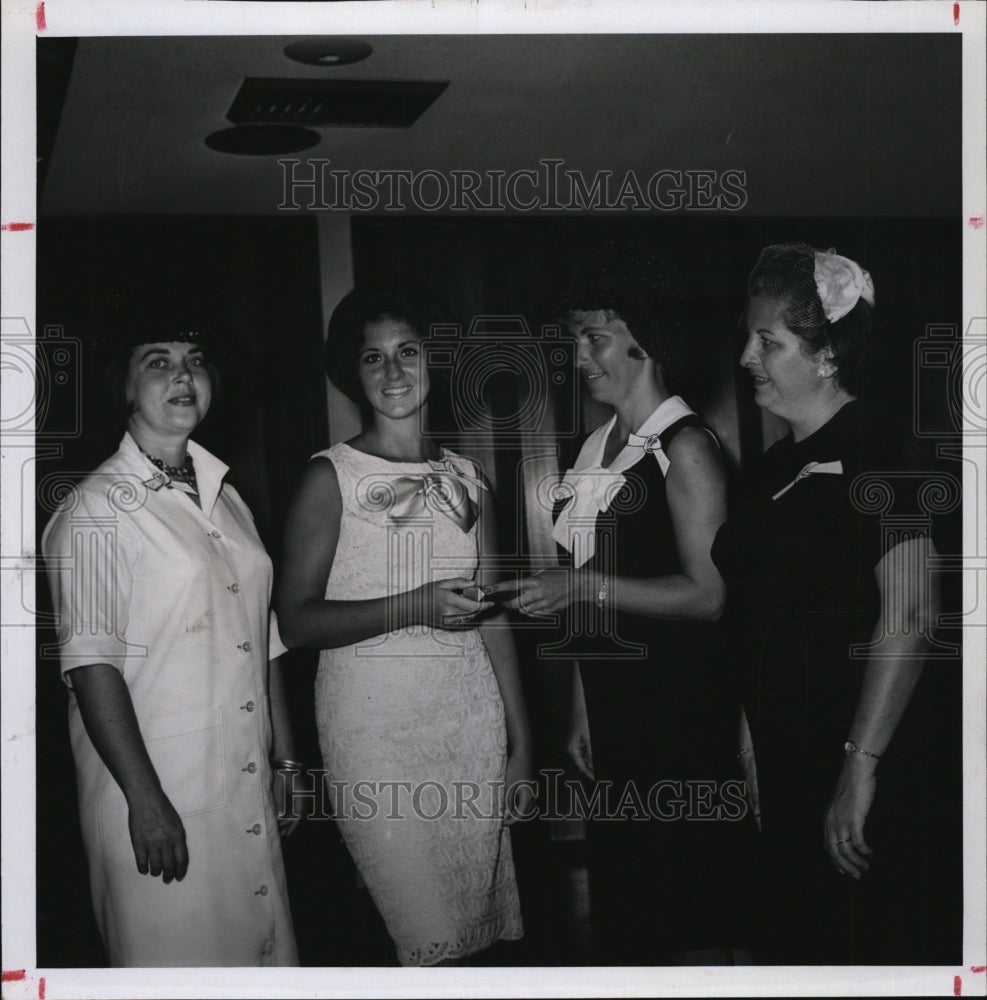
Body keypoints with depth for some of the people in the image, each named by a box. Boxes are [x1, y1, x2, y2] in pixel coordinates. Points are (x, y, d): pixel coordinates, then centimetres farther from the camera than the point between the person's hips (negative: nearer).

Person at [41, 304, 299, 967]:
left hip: (249, 790, 7)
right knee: (178, 963, 0)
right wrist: (146, 798, -19)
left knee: (266, 946, 10)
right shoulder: (98, 509, -8)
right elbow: (91, 663, -15)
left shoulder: (227, 500, 15)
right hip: (158, 794, -6)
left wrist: (288, 762, 15)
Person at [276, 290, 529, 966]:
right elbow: (297, 620, -8)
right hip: (374, 721, -4)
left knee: (479, 921, 8)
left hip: (469, 713, 4)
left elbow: (492, 612, 14)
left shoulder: (465, 477, 11)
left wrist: (520, 740, 13)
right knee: (429, 938, -5)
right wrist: (413, 608, -20)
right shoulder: (331, 477, -3)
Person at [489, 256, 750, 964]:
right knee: (620, 892, 15)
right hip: (614, 711, 8)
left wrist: (586, 588, -18)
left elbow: (709, 594, -17)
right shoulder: (601, 448, 12)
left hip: (681, 714, -8)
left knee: (689, 911, 1)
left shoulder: (684, 448, -11)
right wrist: (583, 710, 14)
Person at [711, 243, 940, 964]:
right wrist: (752, 737, 13)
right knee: (788, 938, 16)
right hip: (784, 762, 8)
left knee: (854, 949, 2)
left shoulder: (870, 448, -14)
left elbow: (910, 613, -23)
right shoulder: (779, 464, 12)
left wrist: (861, 768, -25)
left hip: (854, 774, -8)